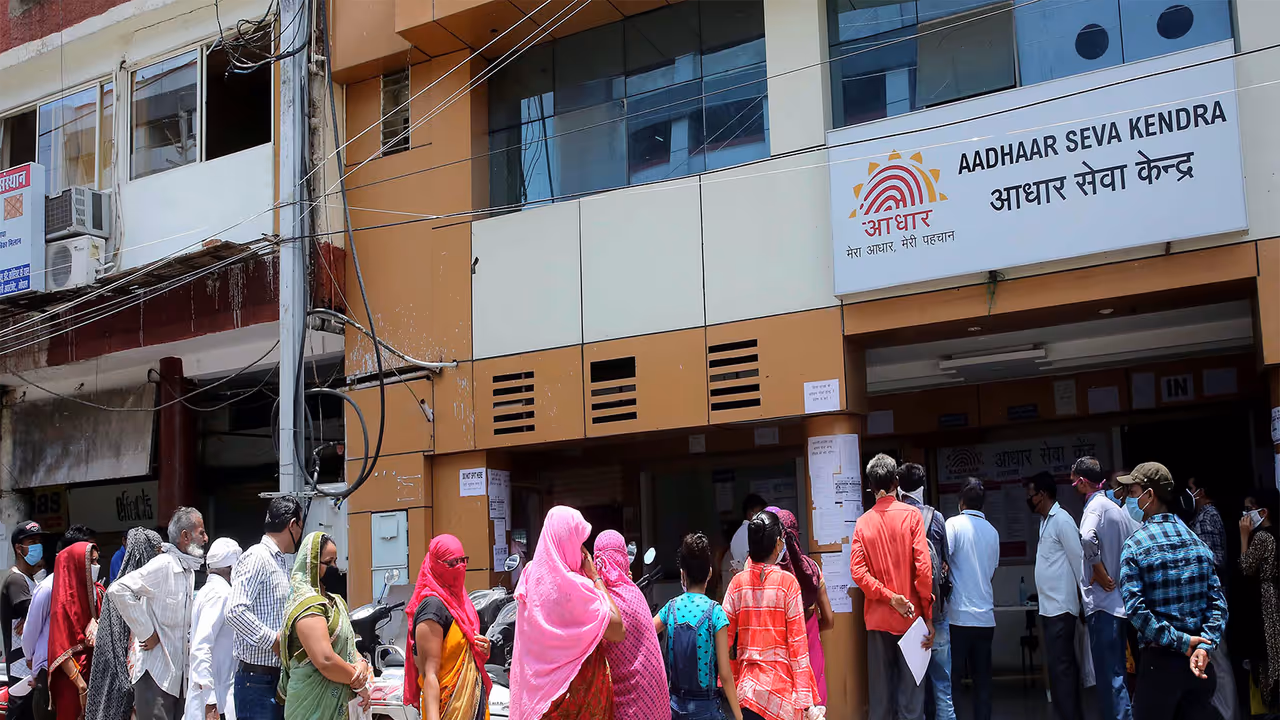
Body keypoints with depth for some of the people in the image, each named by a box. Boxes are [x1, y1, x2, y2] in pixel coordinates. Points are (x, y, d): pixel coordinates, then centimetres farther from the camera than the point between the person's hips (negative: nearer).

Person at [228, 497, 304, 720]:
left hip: (277, 677, 9)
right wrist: (274, 641, -20)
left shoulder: (279, 563, 17)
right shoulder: (257, 558, -12)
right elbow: (236, 611, -23)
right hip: (257, 679, -9)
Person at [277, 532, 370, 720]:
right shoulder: (308, 604, -15)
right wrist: (358, 683, -12)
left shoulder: (334, 602, 13)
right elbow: (326, 661, -24)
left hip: (336, 704, 8)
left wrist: (361, 663, -5)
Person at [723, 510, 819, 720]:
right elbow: (798, 642, -7)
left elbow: (724, 638, 1)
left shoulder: (738, 582, 0)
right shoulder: (787, 582, -8)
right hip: (780, 684, -3)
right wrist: (804, 696, -4)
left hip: (747, 685, 3)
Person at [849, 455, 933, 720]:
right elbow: (923, 568, -11)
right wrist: (928, 613, -3)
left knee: (880, 691, 8)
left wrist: (889, 597, -8)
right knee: (911, 691, 2)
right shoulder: (911, 515, -5)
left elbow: (857, 572, -9)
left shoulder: (863, 523, 2)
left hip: (877, 618, 2)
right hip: (910, 617, -2)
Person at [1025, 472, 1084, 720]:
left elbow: (1079, 561, -14)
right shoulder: (1046, 521, 15)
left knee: (1060, 666, -8)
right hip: (1051, 606, 9)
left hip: (1060, 607, -9)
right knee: (1064, 665, 13)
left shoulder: (1062, 520, -13)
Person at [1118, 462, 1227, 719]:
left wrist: (1180, 642, -14)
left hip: (1159, 661, -4)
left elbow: (1135, 609, -18)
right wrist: (1204, 646, -11)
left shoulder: (1134, 546, -8)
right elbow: (1218, 602, -2)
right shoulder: (1198, 542, 7)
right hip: (1202, 662, 4)